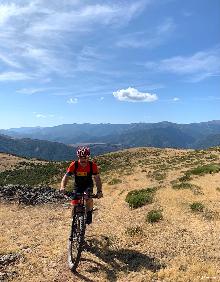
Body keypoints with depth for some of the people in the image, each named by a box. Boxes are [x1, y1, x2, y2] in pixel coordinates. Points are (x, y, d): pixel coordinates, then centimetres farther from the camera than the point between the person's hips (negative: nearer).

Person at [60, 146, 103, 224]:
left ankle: (89, 215, 0)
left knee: (89, 198, -25)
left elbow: (97, 178, -25)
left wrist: (99, 191, -38)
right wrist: (62, 187, -45)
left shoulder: (92, 165, -25)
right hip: (77, 185, 1)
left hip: (88, 185, -1)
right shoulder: (74, 165, -25)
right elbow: (66, 176, -27)